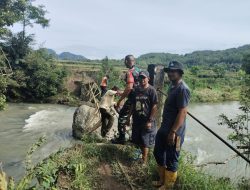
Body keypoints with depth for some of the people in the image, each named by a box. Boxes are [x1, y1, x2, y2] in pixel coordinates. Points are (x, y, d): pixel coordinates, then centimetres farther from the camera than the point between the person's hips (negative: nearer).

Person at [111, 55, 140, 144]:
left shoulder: (130, 72, -17)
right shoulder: (139, 70, 10)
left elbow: (129, 88, -27)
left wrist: (120, 100, -22)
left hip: (132, 99, -9)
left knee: (122, 117, 2)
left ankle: (121, 139, 6)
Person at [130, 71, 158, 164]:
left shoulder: (151, 90, -12)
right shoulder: (136, 90, 6)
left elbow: (154, 107, -14)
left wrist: (150, 120, -17)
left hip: (146, 120, -6)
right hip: (136, 120, 6)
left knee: (145, 142, 4)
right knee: (138, 140, 16)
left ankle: (144, 161, 19)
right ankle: (142, 153, 40)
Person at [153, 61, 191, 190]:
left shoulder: (182, 89, -19)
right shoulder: (172, 86, 10)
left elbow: (182, 112, -24)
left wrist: (173, 132, -24)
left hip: (174, 132, -10)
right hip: (164, 128, 10)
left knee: (171, 160, 6)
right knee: (158, 153, 21)